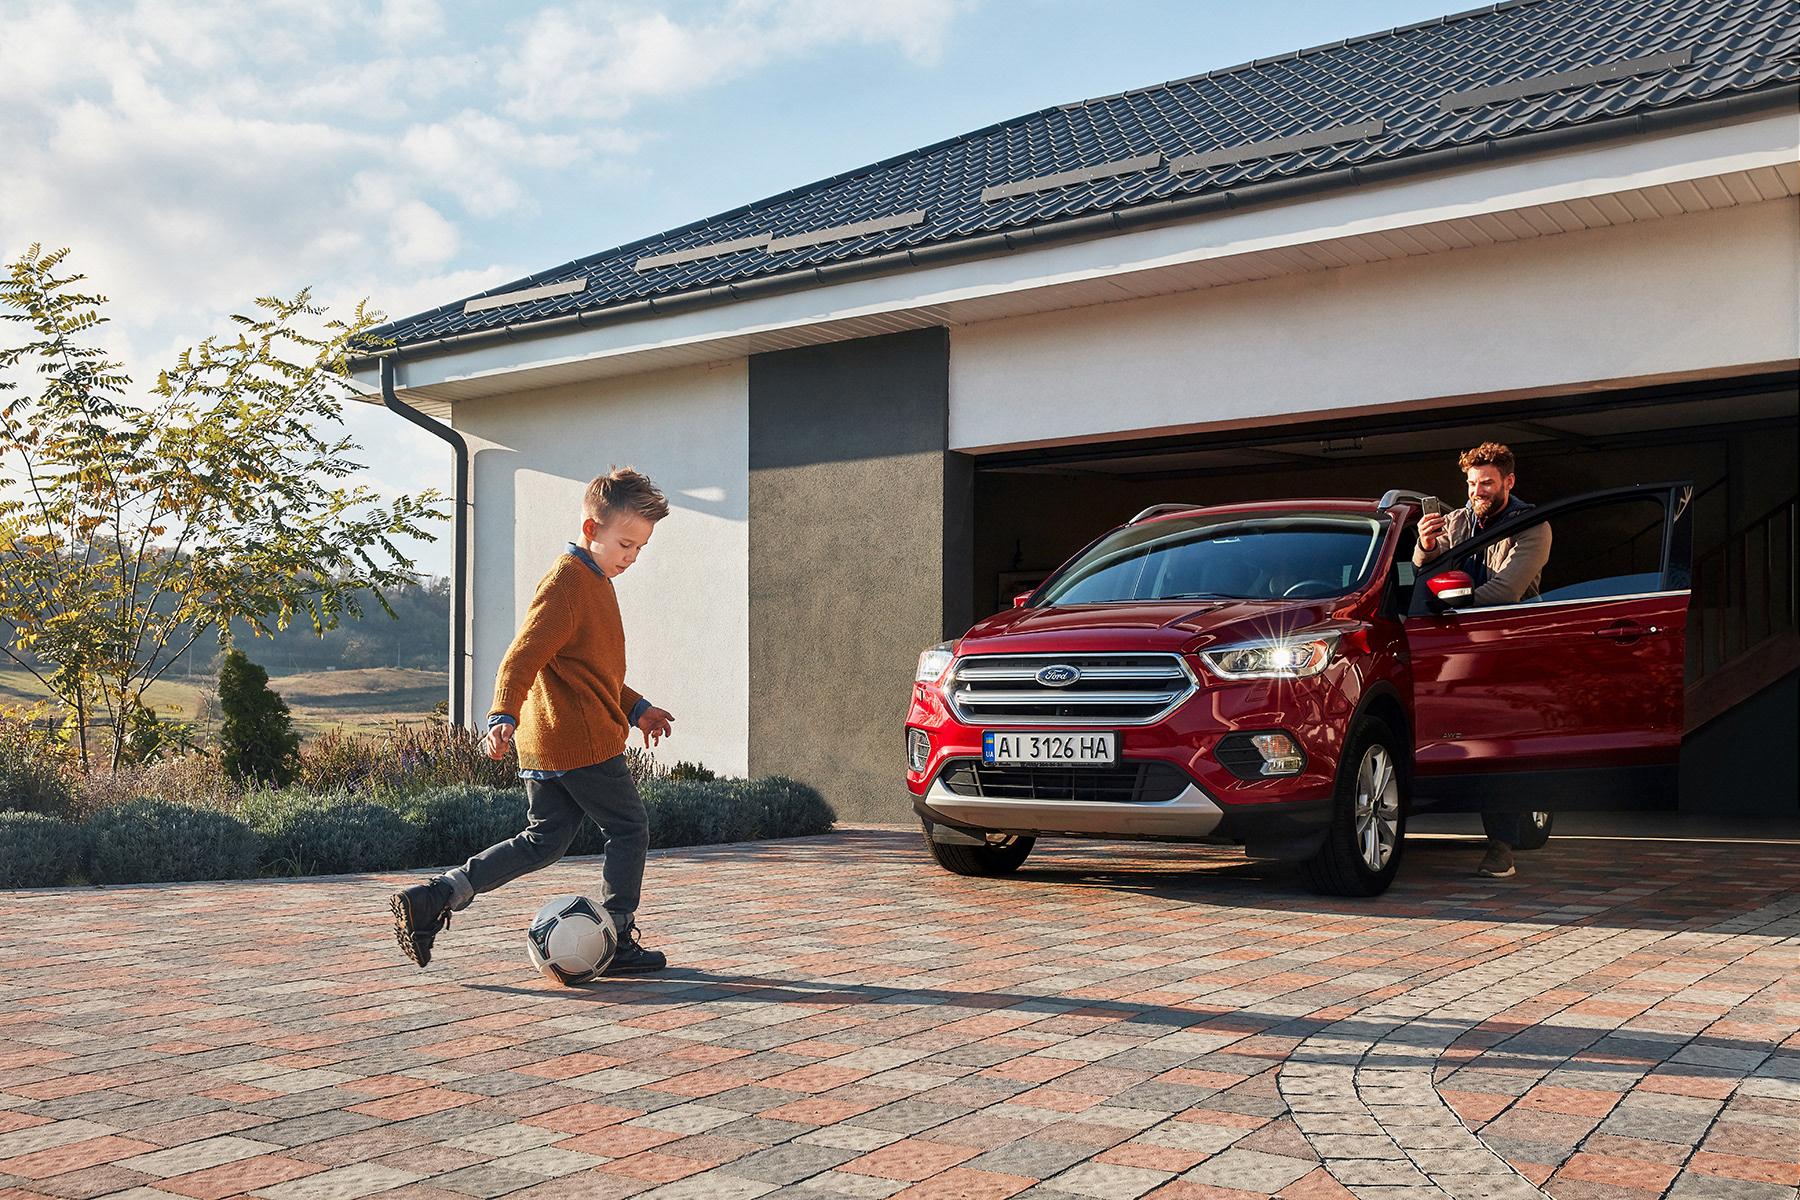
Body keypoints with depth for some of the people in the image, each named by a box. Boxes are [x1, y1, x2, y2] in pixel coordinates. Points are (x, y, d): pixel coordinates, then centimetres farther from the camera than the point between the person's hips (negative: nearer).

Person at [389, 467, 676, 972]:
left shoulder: (594, 581, 19)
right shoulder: (566, 583, -15)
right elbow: (522, 657, -24)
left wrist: (636, 708, 29)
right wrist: (504, 716, -36)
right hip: (584, 743, -10)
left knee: (544, 842, 12)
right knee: (630, 830, 4)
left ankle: (431, 899, 4)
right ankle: (618, 944, 13)